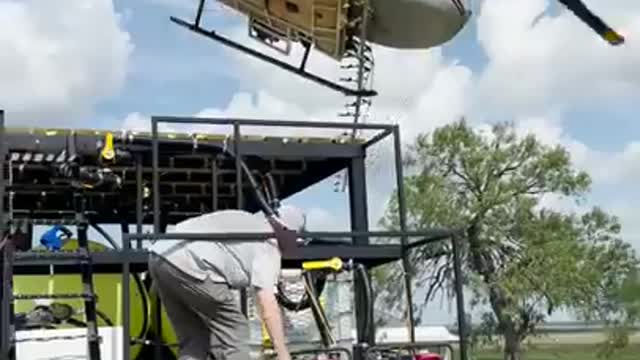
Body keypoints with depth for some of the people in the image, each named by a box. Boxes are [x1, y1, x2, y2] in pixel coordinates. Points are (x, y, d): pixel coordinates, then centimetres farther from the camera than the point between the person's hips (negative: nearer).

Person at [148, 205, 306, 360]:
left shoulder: (243, 220, 29)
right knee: (234, 329, 5)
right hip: (189, 264, -9)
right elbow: (267, 305, -7)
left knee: (194, 338, 17)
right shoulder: (267, 243, 4)